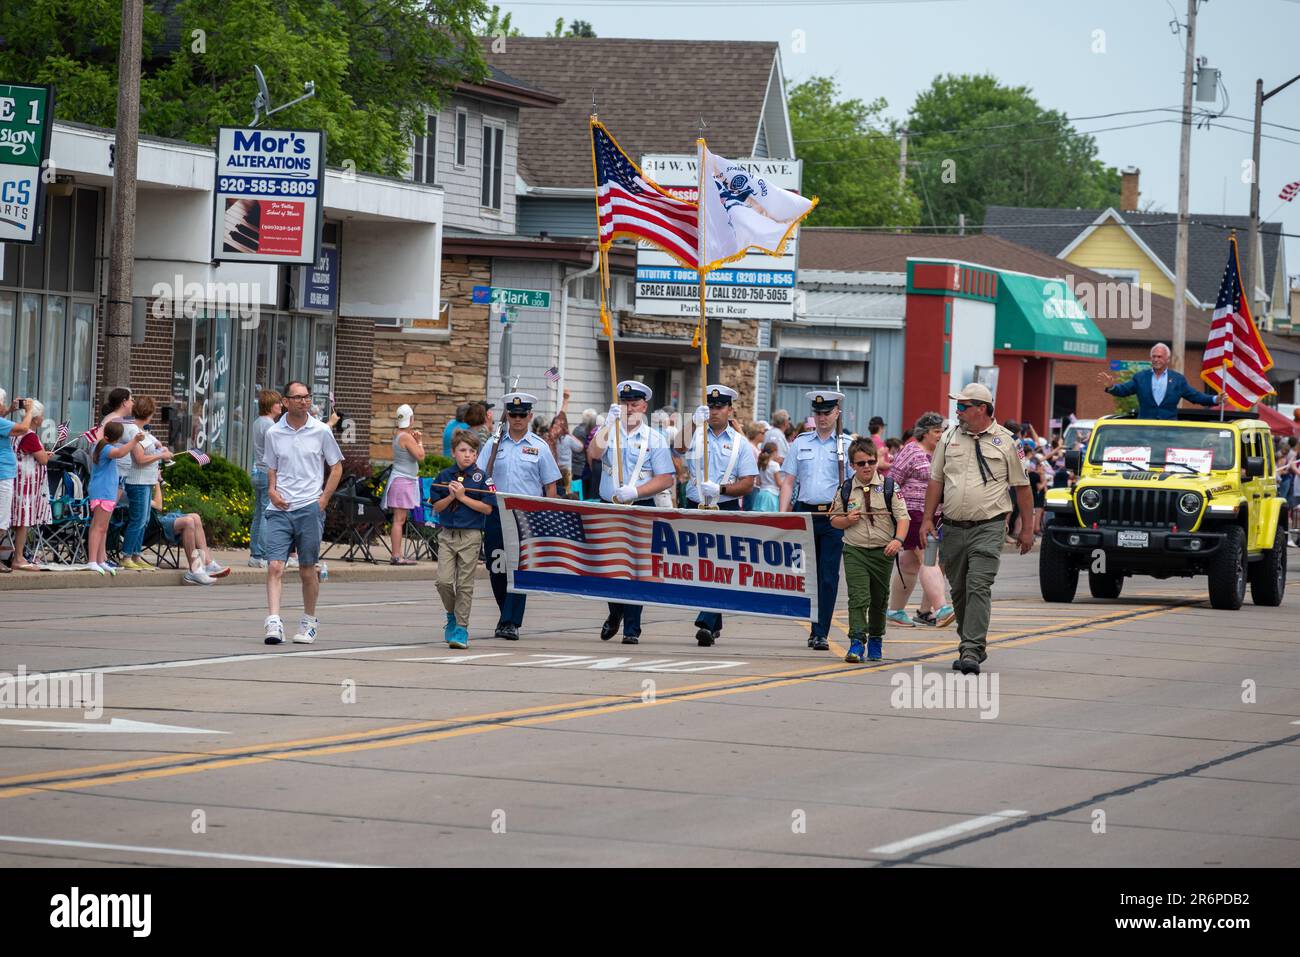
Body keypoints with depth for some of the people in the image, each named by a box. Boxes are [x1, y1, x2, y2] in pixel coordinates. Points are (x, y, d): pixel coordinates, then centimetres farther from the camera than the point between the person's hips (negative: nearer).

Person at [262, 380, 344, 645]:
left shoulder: (321, 431, 2)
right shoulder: (273, 433, 7)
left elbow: (336, 466, 10)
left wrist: (323, 499, -1)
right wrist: (272, 491, 0)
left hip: (309, 508, -1)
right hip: (280, 509, 1)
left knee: (307, 570, 6)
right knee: (275, 566, -13)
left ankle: (309, 621, 22)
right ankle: (274, 623, -19)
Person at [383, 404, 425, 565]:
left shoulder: (397, 434, 12)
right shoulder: (406, 437, -16)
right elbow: (420, 456, -19)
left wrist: (416, 439, 6)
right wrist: (419, 441, -4)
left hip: (400, 478, 10)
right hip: (403, 480, -10)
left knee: (399, 520, 10)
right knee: (399, 520, -10)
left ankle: (396, 555, 11)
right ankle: (396, 556, -12)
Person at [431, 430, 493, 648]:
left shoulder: (481, 477, -2)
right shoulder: (444, 476, 7)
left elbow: (487, 508, -7)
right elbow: (436, 506, 8)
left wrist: (462, 497, -12)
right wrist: (451, 496, -10)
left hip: (471, 535, -2)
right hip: (447, 533, 2)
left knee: (464, 584, 0)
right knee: (444, 581, -7)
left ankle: (461, 628, 7)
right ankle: (452, 615, 20)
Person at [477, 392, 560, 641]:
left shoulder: (539, 447, 6)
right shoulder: (494, 443, 9)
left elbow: (550, 486, 7)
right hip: (497, 514, 2)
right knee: (497, 569, 5)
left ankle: (511, 622, -10)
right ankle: (506, 615, 24)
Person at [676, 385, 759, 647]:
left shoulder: (740, 443, 6)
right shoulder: (695, 435, 7)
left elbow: (747, 485, 1)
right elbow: (678, 447, -16)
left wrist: (720, 489, -15)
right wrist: (694, 422, -31)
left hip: (726, 510, -2)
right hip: (696, 509, 2)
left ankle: (707, 624, -17)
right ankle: (714, 623, 20)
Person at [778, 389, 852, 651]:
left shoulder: (848, 445, 5)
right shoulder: (800, 443, 11)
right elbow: (788, 482, 10)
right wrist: (782, 516, 0)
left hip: (834, 518, -2)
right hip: (805, 512, 2)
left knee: (829, 577, -5)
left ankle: (821, 633, -3)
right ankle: (816, 627, 18)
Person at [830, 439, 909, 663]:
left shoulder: (889, 487, -1)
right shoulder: (845, 490, 2)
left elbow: (903, 517, -5)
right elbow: (834, 519, 13)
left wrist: (898, 540, -22)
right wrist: (847, 520, -9)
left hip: (883, 552, 1)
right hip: (855, 550, -1)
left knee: (879, 599, 12)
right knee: (858, 596, -15)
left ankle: (875, 640, 29)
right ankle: (856, 642, -20)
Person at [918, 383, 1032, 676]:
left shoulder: (1004, 441, 0)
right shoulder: (949, 438, 9)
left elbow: (1021, 486, 5)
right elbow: (936, 481, 14)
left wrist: (1027, 528, 5)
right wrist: (927, 518, 7)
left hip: (988, 528, -4)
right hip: (953, 528, 4)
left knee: (979, 588, -15)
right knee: (959, 591, 11)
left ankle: (971, 652, -19)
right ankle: (972, 646, 26)